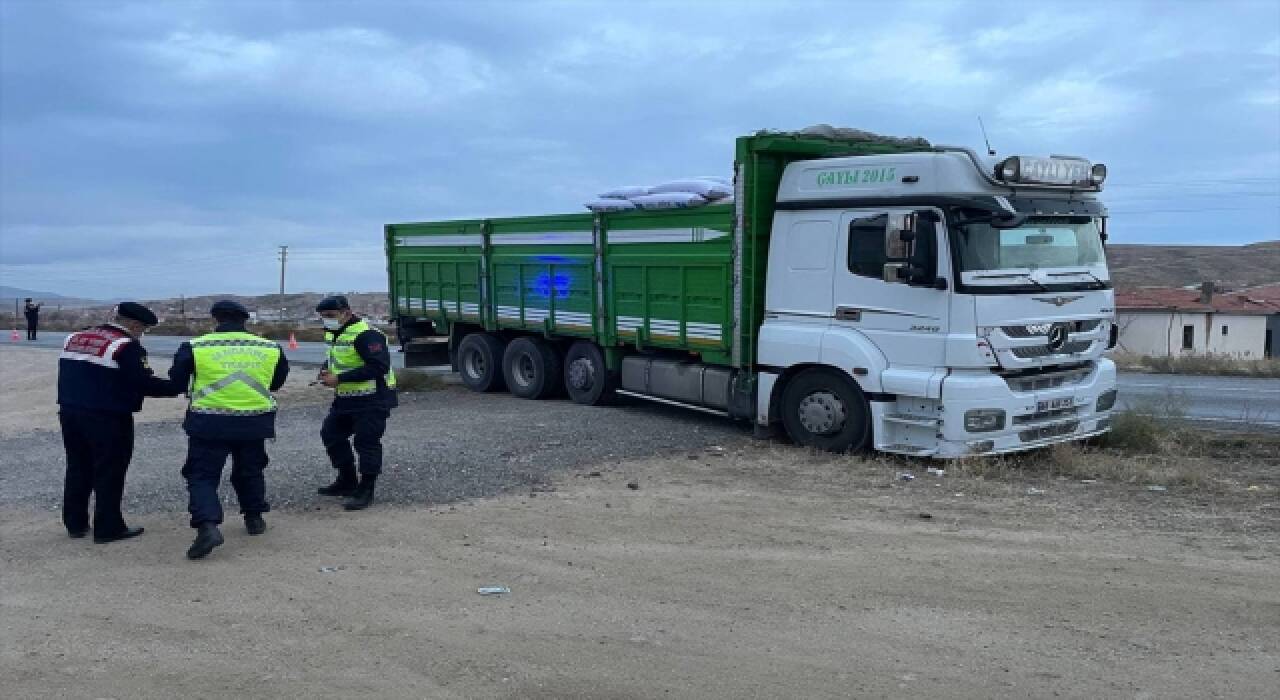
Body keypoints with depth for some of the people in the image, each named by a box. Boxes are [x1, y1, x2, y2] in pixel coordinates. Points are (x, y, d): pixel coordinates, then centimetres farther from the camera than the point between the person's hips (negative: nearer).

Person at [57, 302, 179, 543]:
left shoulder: (74, 339, 11)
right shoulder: (127, 346, -15)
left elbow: (68, 376, 15)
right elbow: (144, 383, -20)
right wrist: (178, 387, -12)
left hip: (69, 413, 8)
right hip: (108, 420, -8)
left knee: (77, 469, 18)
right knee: (109, 475, 2)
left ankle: (75, 523, 26)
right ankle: (108, 528, 6)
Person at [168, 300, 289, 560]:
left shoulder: (195, 347, -6)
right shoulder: (271, 348, 0)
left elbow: (176, 381, 5)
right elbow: (276, 383, 13)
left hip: (209, 424, -3)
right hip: (254, 423, 3)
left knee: (202, 475, 4)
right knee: (250, 471, 23)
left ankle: (207, 525, -14)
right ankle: (254, 518, 31)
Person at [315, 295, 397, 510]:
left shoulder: (365, 334, -21)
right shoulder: (333, 334, 12)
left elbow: (379, 367, -28)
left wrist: (340, 378, -26)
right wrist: (326, 371, 2)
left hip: (372, 399, -10)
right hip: (345, 398, 10)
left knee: (366, 442, -6)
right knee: (331, 433, 16)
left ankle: (365, 491, 4)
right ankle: (347, 481, 29)